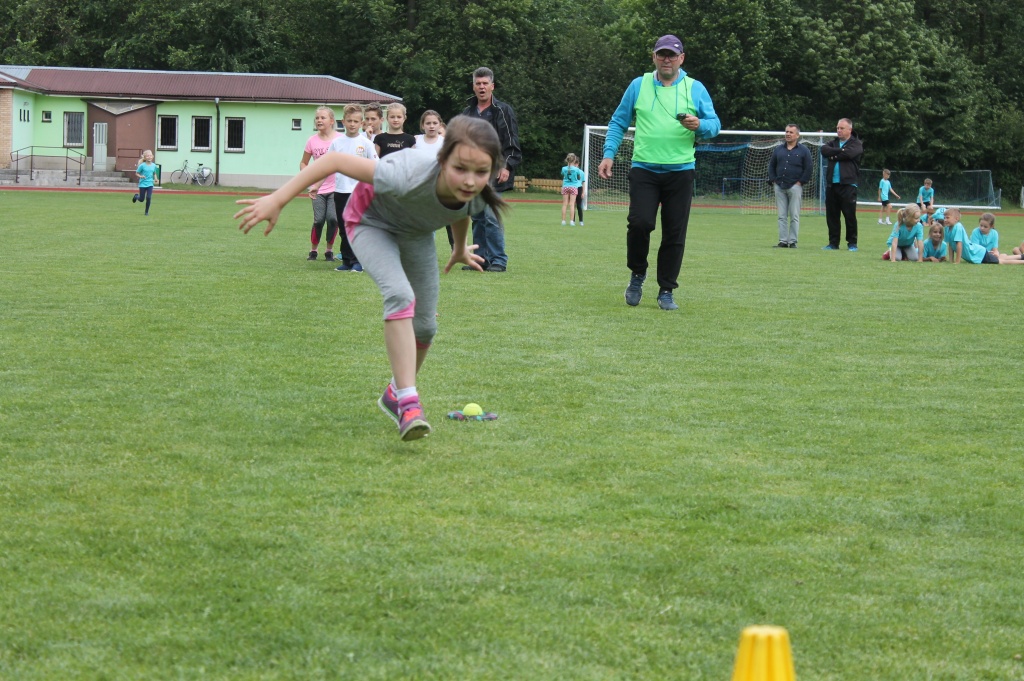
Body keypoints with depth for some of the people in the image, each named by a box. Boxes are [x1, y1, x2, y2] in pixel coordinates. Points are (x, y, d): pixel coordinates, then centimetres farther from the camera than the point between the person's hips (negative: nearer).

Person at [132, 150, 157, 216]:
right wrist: (140, 176, -23)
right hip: (142, 184, -2)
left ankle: (147, 211, 8)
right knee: (141, 199, 5)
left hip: (150, 184, 2)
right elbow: (136, 173, -4)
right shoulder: (142, 165, -11)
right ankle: (136, 196, 42)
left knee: (148, 198, -10)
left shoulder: (153, 165, 0)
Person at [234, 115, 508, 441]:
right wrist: (276, 200, -38)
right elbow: (335, 161, -38)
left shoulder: (477, 198, -30)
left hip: (416, 232, 5)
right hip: (371, 222, -5)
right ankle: (408, 402, -30)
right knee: (400, 295, -30)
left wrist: (460, 249, 20)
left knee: (425, 327, 7)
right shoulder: (408, 176, -47)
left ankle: (395, 393, 35)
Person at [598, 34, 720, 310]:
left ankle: (666, 291, 11)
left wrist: (699, 125, -15)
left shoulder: (695, 88, 7)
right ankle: (637, 274, 9)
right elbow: (618, 122, 14)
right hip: (643, 170, 0)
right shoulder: (638, 86, 9)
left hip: (680, 171, 0)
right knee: (639, 222, -16)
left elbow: (715, 124, 7)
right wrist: (609, 154, 4)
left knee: (674, 233, 0)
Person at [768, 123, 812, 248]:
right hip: (779, 187, 4)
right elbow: (771, 165, 19)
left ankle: (793, 241, -1)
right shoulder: (779, 149, 14)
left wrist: (801, 182, -7)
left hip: (795, 187, -4)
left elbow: (809, 168, -1)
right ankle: (783, 241, 6)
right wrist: (773, 180, 8)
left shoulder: (803, 151, 2)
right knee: (782, 216, 4)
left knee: (794, 216, -4)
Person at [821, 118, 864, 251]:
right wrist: (839, 151, -12)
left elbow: (849, 153, -17)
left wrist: (833, 155, -5)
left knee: (850, 215, -4)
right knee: (831, 215, 6)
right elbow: (824, 150, -3)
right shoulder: (833, 142, 18)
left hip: (848, 184, -5)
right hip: (831, 184, 5)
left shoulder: (856, 144, 3)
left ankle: (852, 243, 3)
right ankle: (833, 243, 13)